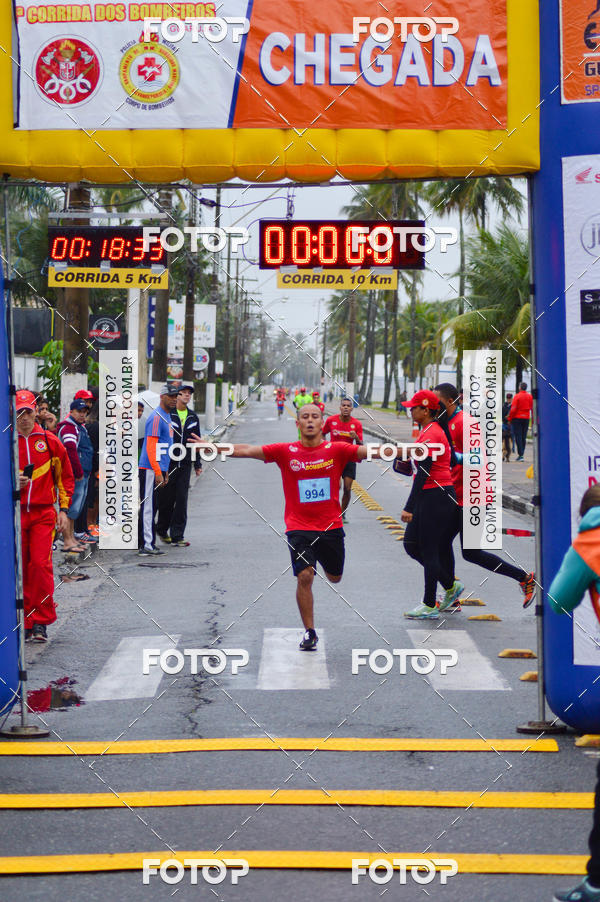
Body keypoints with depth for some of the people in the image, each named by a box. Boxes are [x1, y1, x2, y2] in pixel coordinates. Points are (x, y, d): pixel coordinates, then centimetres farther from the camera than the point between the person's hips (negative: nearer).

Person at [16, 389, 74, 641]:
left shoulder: (50, 441, 4)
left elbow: (65, 477, 11)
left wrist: (64, 509, 5)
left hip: (43, 514, -1)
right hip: (15, 514, 1)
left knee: (41, 564, -11)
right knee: (20, 568, 2)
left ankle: (41, 622, -4)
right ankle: (25, 622, 12)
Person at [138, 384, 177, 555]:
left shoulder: (167, 417, 18)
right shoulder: (156, 417, -13)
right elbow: (151, 447, -18)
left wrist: (165, 471, 21)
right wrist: (158, 473, -21)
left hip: (160, 469, 10)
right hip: (150, 470, -10)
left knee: (152, 507, 11)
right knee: (148, 507, -8)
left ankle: (147, 543, 15)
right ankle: (146, 545, -8)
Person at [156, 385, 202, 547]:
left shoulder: (193, 417, 12)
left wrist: (197, 463, 16)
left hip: (185, 465, 4)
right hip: (168, 464, -4)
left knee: (182, 500, -1)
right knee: (166, 499, 3)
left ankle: (177, 535, 2)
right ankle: (162, 530, 23)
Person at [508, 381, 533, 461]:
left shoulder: (517, 396, -10)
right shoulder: (530, 396, 4)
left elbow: (513, 409, -13)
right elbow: (532, 408, 8)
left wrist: (510, 418, -3)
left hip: (517, 418, -4)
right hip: (526, 418, 4)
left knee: (518, 437, -3)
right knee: (524, 437, 11)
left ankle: (520, 454, -11)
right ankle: (521, 453, 14)